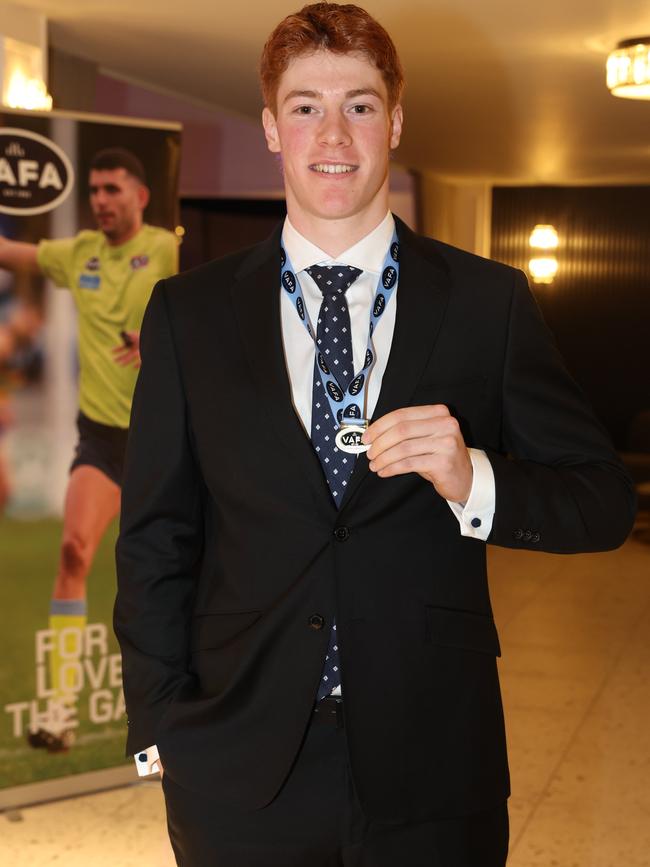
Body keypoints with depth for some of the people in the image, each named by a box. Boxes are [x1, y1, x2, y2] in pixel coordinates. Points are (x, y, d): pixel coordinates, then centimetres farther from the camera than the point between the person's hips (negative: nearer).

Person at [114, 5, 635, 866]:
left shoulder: (491, 303, -1)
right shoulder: (188, 311, 1)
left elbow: (605, 500, 0)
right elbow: (154, 538, 2)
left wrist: (475, 480, -18)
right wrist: (163, 730, -3)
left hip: (433, 765, 0)